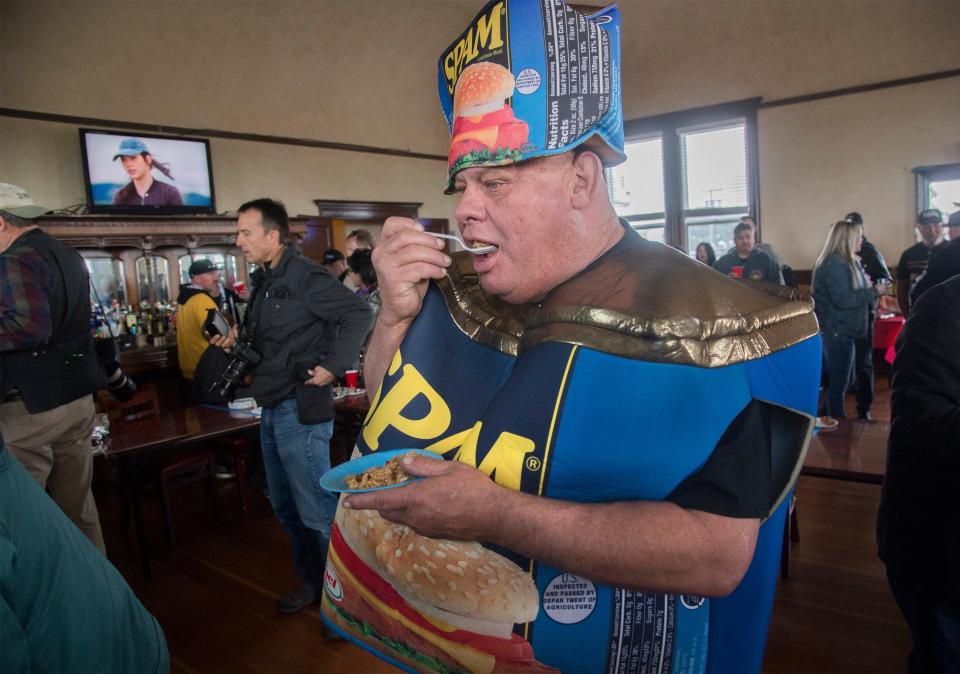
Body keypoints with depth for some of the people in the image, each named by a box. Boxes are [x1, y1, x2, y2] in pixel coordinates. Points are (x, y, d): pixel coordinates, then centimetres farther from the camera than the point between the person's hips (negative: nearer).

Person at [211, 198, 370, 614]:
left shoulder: (304, 275, -14)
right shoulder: (264, 280, 13)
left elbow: (357, 315, -21)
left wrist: (333, 366, -21)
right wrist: (237, 341, 5)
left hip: (301, 411, -10)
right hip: (272, 410, 10)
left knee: (316, 510, -1)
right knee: (285, 506, 19)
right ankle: (312, 583, 35)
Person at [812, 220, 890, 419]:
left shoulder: (847, 262, 14)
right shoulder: (835, 263, -16)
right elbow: (843, 299, -22)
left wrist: (873, 290, 3)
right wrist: (874, 291, -13)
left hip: (843, 331, 10)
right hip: (837, 331, -10)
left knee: (837, 381, 17)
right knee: (839, 383, -2)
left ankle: (828, 418, 28)